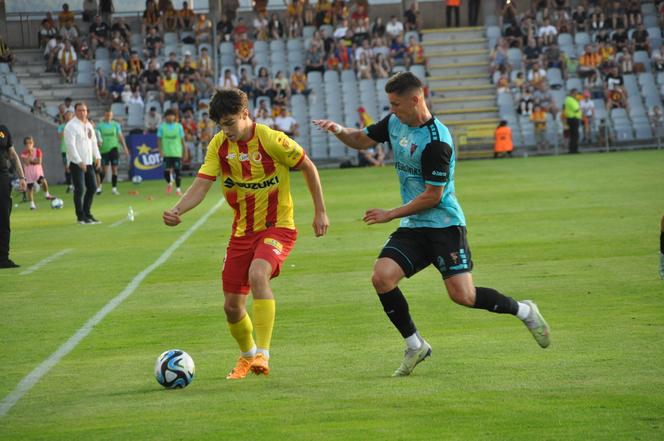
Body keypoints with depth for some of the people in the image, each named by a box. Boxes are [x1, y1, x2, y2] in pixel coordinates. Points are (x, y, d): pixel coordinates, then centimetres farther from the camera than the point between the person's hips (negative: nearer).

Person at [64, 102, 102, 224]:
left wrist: (97, 157, 7)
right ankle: (81, 216, 1)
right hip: (76, 163, -8)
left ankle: (87, 213, 21)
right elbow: (71, 145, -17)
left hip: (88, 162, 8)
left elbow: (94, 141, 20)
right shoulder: (71, 126, -10)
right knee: (79, 189, -7)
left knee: (92, 187, 9)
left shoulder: (89, 125, 15)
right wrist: (79, 161, -22)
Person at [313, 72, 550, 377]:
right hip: (412, 227, 7)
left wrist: (390, 215, -13)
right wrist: (339, 130, -5)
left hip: (444, 225, -7)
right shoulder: (395, 122, 5)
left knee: (463, 295, -14)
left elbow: (432, 196, -19)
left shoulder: (436, 141, -21)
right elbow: (361, 140, 18)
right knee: (381, 277, -14)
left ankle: (524, 311, 14)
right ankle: (415, 346, 2)